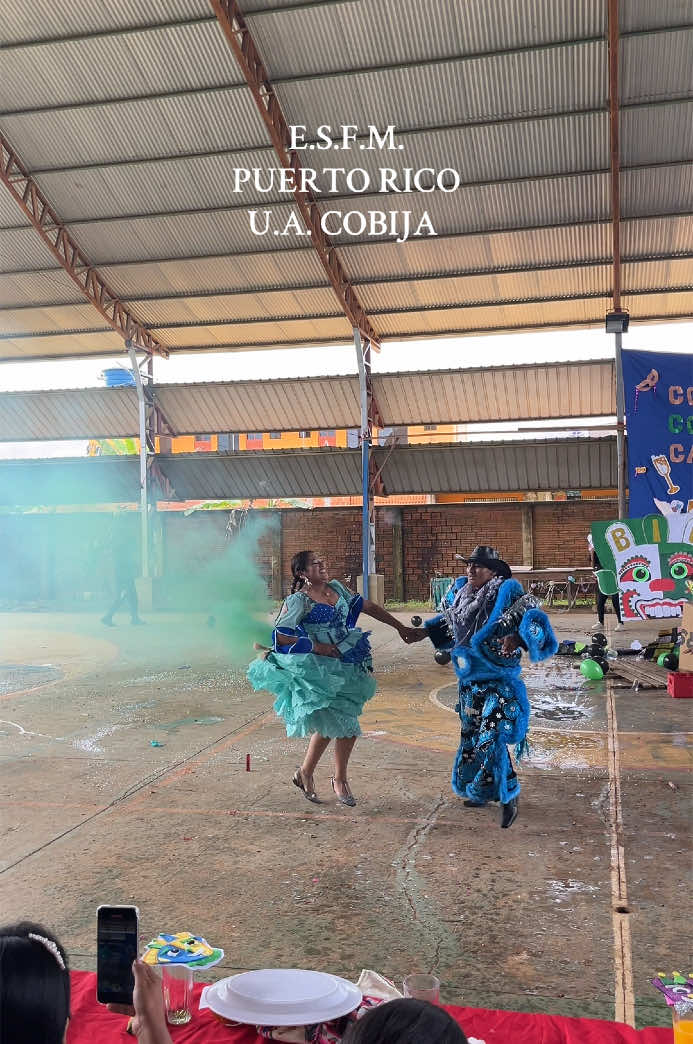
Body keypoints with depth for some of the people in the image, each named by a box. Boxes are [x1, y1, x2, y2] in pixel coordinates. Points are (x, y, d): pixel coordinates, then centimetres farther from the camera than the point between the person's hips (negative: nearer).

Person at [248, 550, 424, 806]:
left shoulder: (336, 588, 9)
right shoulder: (298, 600, -11)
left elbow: (369, 607, 14)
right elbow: (280, 636, -19)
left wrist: (401, 628, 15)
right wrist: (316, 647, -16)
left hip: (346, 666, 6)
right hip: (317, 669, -6)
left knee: (346, 724, 7)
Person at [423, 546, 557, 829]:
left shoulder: (506, 593, -15)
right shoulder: (459, 591, 6)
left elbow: (533, 619, -24)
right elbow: (448, 622, 25)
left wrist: (517, 639, -41)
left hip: (497, 681, -7)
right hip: (469, 681, 7)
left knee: (491, 740, -13)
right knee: (471, 736, 17)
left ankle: (508, 797, 2)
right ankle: (483, 792, 34)